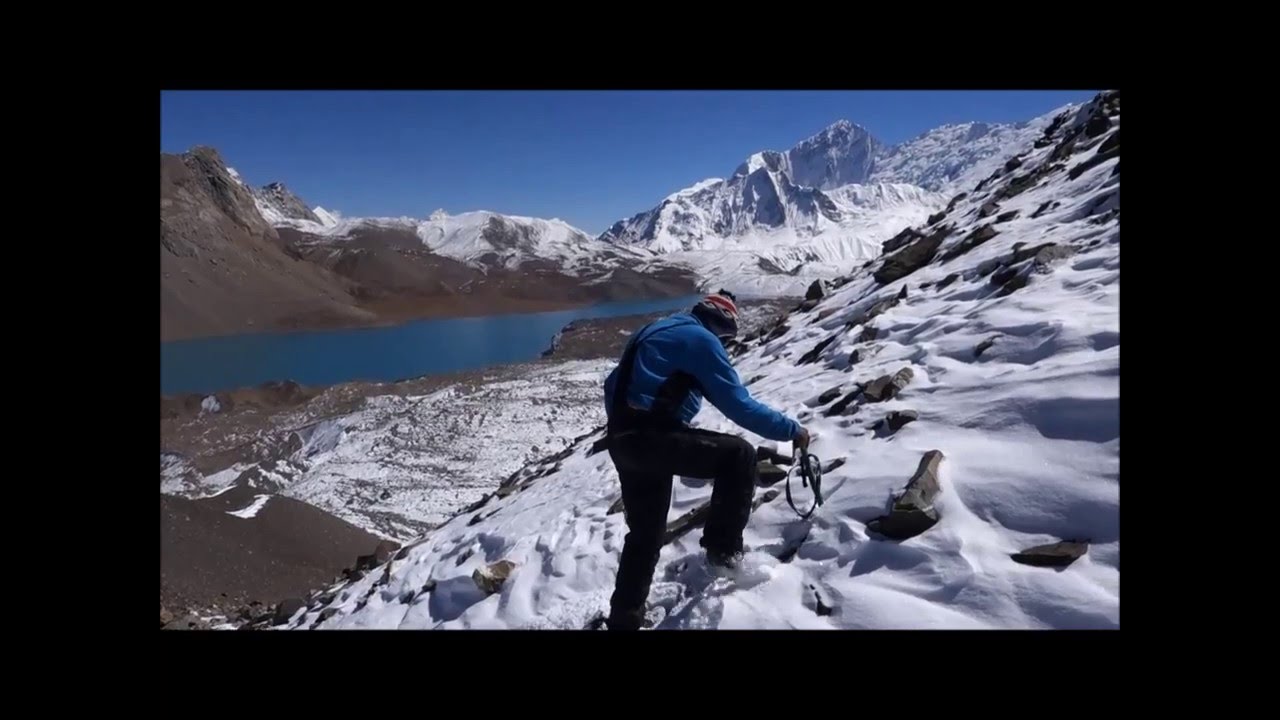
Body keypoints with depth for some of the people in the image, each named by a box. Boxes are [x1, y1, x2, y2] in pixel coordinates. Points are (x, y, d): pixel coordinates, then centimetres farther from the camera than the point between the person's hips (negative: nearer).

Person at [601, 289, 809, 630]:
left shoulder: (655, 331, 22)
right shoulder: (702, 339, -4)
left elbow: (613, 386, 27)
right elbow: (740, 406, -8)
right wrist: (791, 430, 2)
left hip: (622, 441, 9)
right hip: (652, 437, -9)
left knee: (645, 535, 19)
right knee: (739, 455, -2)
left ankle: (624, 616, 28)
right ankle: (723, 547, 5)